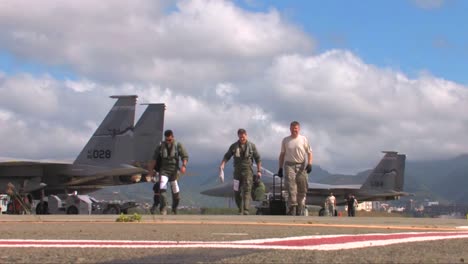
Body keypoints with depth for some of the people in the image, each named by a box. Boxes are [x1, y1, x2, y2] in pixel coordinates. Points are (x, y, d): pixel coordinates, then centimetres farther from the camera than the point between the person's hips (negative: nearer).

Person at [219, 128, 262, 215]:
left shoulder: (251, 146, 3)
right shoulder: (234, 146, 7)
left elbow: (257, 158, 6)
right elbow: (226, 156, 8)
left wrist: (259, 171, 0)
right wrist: (222, 165, -11)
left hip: (247, 171, -3)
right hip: (237, 171, 3)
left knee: (247, 191, -13)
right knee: (237, 192, 5)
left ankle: (246, 211, -20)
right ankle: (240, 211, 20)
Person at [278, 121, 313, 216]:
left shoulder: (303, 139, 7)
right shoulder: (285, 140, 10)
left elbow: (309, 152, 7)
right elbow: (282, 154, 15)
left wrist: (309, 164, -8)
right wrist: (280, 168, 9)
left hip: (301, 166, 0)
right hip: (289, 165, 0)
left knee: (302, 189, 1)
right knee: (291, 188, -13)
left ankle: (300, 211, 9)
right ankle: (292, 209, -15)